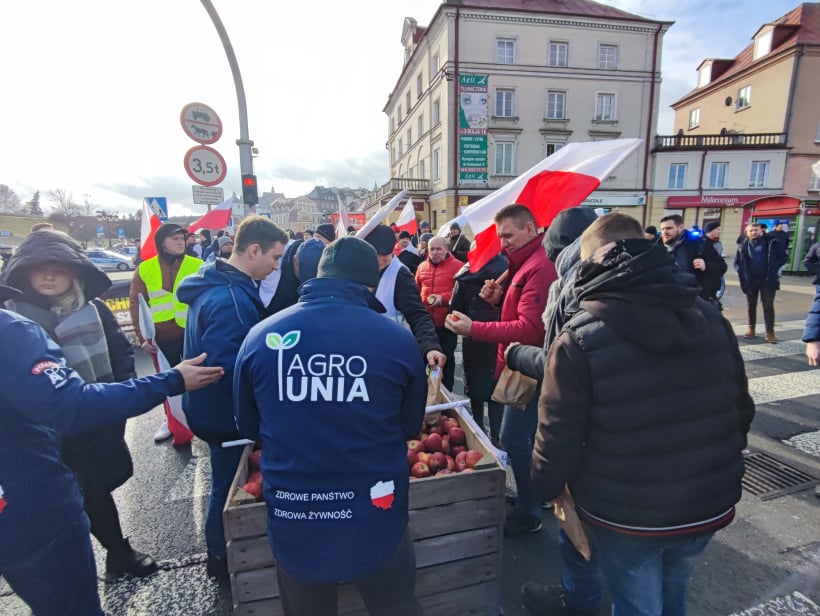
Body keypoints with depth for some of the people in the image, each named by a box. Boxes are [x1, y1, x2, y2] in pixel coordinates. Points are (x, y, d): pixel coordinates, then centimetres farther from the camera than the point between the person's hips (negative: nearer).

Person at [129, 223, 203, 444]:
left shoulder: (198, 266, -4)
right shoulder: (144, 269, 1)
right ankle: (170, 419, 35)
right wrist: (142, 337, -3)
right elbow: (136, 305, 3)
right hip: (162, 336, 2)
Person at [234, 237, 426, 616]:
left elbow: (248, 429, 4)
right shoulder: (399, 340, -16)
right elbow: (411, 428, 0)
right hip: (375, 521, -1)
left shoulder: (260, 337, -11)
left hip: (292, 522, 2)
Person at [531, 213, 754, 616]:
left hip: (626, 514, -4)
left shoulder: (579, 338, -23)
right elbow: (740, 409, 5)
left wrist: (547, 486, 2)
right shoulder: (711, 317, -6)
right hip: (709, 504, 5)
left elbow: (559, 434, -18)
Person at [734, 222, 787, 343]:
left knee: (768, 306, 0)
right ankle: (750, 328, 22)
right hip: (750, 280, 2)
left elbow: (783, 257, -2)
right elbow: (737, 262, 10)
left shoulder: (771, 242, -4)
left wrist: (773, 269, -14)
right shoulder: (743, 246, 2)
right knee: (751, 305, 11)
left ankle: (770, 332, 4)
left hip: (767, 280, -2)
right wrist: (742, 273, -5)